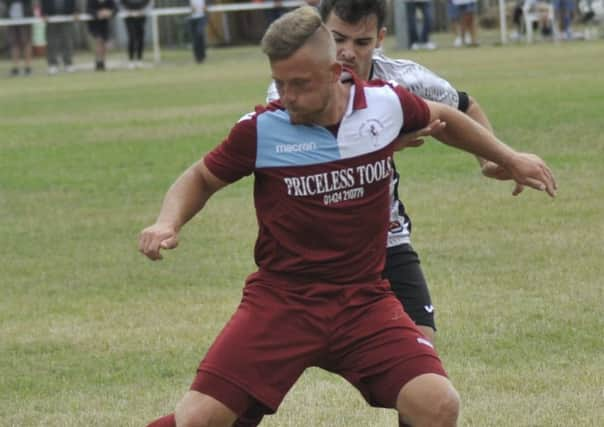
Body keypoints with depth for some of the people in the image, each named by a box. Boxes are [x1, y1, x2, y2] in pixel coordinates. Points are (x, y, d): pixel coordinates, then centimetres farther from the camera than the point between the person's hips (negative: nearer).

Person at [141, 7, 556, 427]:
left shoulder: (386, 104, -4)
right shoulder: (260, 129, -10)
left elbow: (441, 118, 19)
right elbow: (202, 178, 8)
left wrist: (509, 158, 27)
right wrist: (168, 223, -11)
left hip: (364, 299, 2)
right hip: (281, 298, -2)